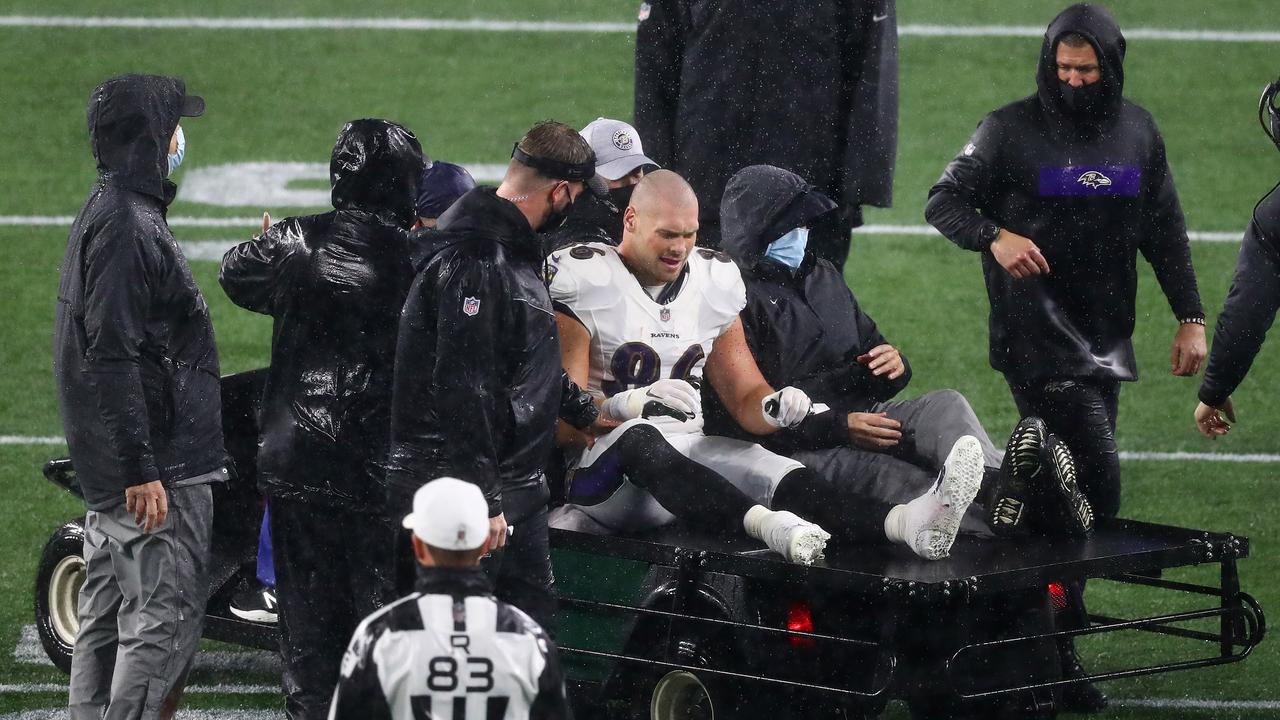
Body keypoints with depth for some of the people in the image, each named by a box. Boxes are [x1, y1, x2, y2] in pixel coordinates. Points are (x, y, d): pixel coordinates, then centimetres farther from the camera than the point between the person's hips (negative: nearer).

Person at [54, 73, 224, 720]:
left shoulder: (105, 214, 18)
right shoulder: (126, 224, -15)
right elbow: (113, 358, -21)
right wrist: (140, 471, -23)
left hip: (107, 472, 11)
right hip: (157, 470, -11)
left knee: (105, 627, 12)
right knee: (163, 622, -11)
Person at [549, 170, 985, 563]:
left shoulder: (711, 283, 12)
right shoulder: (586, 281, -6)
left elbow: (746, 400, 16)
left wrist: (773, 408, -9)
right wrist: (629, 404, -33)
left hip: (685, 457, 5)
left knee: (768, 470, -24)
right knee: (638, 438, -40)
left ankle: (906, 523, -51)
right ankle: (762, 521, -65)